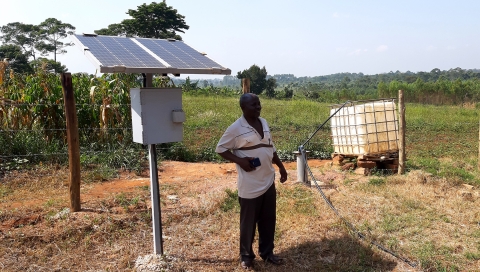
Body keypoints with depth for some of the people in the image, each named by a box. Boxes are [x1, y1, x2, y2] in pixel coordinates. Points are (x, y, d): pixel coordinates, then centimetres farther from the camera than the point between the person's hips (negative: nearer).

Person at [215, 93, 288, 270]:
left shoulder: (264, 123, 8)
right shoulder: (236, 128, -13)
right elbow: (220, 149, -9)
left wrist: (281, 166, 14)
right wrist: (240, 160, -20)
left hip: (268, 181, 7)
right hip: (250, 185, -6)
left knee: (268, 220, 16)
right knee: (248, 222, 8)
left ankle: (267, 252, 34)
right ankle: (246, 256, 27)